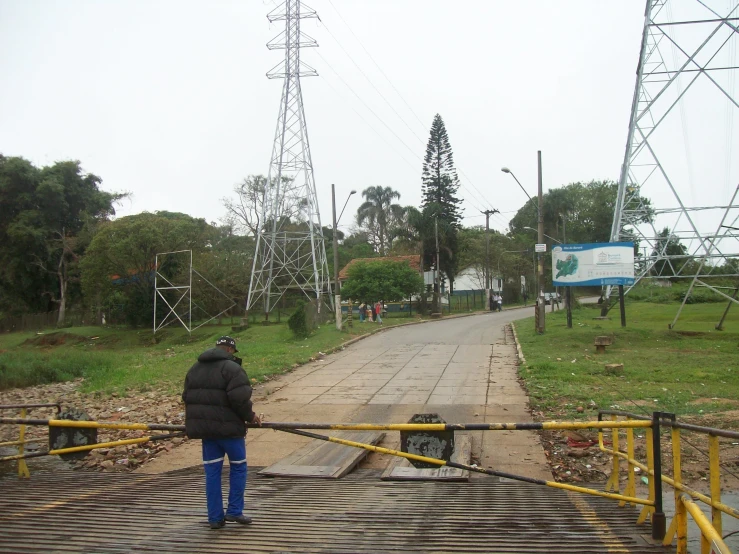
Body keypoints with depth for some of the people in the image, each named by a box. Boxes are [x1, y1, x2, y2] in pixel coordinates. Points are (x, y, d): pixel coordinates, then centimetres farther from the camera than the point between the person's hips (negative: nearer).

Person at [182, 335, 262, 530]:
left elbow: (187, 397, 20)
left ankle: (215, 518, 13)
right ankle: (234, 511, 9)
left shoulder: (194, 369, 14)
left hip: (204, 427, 7)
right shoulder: (231, 368, -12)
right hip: (228, 427, -6)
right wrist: (250, 416, -4)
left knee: (212, 472, 10)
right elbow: (240, 398, -20)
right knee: (238, 467, 10)